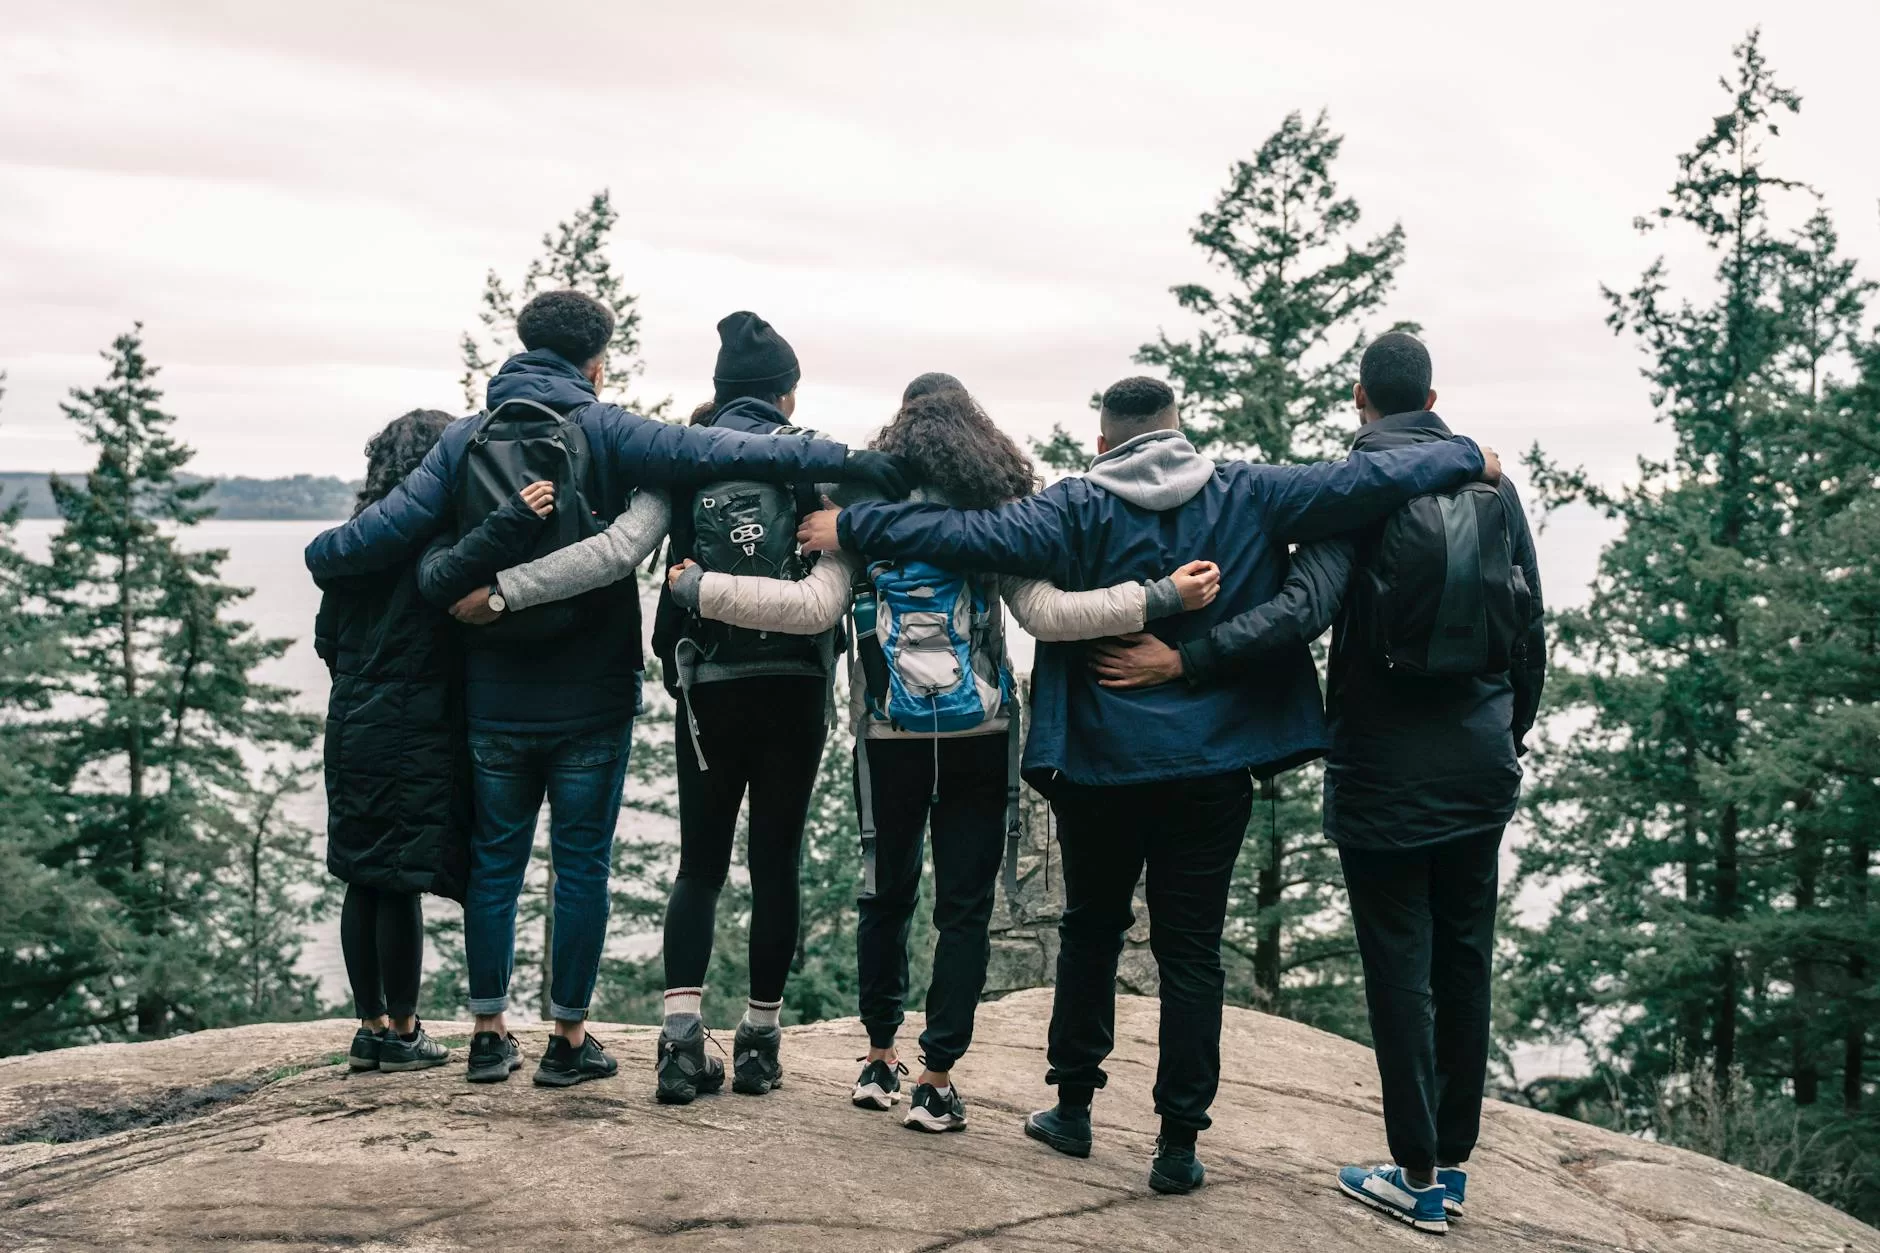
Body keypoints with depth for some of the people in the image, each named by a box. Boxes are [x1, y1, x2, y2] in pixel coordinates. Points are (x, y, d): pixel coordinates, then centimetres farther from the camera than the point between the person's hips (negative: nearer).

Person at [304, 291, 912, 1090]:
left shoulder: (465, 439, 1)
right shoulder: (607, 433, -8)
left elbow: (394, 525, -4)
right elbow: (720, 454, -19)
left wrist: (319, 555, 17)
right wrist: (849, 463, -22)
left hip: (495, 701, 3)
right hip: (590, 701, -3)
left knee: (494, 860, 13)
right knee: (582, 863, 7)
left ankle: (490, 1032, 21)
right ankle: (567, 1040, 14)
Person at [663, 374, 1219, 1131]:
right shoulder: (1000, 508, -2)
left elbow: (815, 607, -13)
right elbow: (1046, 613, -13)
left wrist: (698, 588, -6)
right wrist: (1162, 599, -12)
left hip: (888, 738, 1)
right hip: (979, 738, -1)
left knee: (886, 896, 18)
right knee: (964, 907, 6)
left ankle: (879, 1061, 25)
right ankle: (936, 1083, 6)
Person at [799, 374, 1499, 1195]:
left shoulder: (1079, 508, -8)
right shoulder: (1249, 496, -2)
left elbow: (979, 535, -20)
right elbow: (1361, 482, -3)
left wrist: (854, 529, -14)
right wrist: (1465, 458, 12)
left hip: (1101, 761, 0)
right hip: (1215, 766, 1)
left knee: (1091, 929, 19)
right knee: (1191, 949, 8)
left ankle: (1073, 1106, 27)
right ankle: (1179, 1143, 11)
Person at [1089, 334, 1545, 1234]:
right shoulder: (1491, 484, 6)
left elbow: (1303, 610, -26)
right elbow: (1531, 629, 11)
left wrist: (1183, 661, -26)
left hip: (1385, 774, -5)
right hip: (1480, 770, 5)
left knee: (1400, 971, 3)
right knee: (1463, 962, 13)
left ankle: (1418, 1178, 10)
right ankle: (1453, 1160, 23)